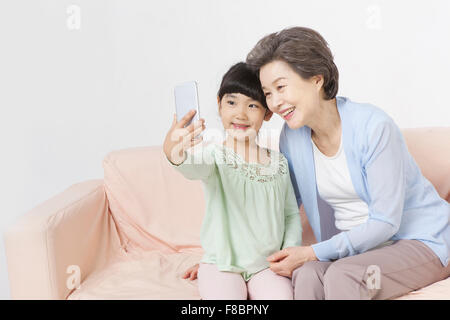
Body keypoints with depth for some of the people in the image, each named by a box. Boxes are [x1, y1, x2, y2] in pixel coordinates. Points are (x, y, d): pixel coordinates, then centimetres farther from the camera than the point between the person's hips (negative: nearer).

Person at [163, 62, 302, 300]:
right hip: (221, 264, -2)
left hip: (266, 264, 3)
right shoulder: (214, 155, -8)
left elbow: (291, 212, 14)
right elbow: (194, 166, -33)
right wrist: (174, 152, -55)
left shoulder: (279, 162, 5)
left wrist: (290, 251, -1)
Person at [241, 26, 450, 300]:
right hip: (352, 244, 4)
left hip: (420, 240, -4)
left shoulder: (374, 126, -21)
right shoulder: (291, 135, -4)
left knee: (341, 274, -32)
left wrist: (312, 253, -20)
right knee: (306, 275, -28)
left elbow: (385, 222, -18)